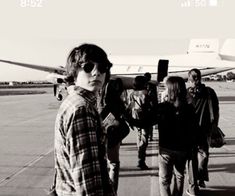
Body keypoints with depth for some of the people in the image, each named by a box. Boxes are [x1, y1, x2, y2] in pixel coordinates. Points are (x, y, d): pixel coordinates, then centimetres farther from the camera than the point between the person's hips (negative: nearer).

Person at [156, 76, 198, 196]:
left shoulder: (162, 107, -16)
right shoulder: (189, 109, -7)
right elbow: (193, 132, -2)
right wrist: (189, 149, 9)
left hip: (166, 149, -3)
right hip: (183, 149, 3)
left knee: (164, 179, 8)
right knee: (179, 176, 23)